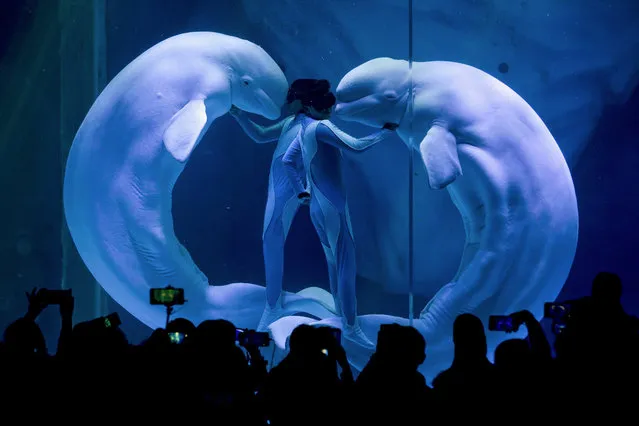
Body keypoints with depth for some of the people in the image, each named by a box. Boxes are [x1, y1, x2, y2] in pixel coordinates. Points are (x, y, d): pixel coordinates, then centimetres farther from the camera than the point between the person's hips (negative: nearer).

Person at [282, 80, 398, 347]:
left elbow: (287, 160, 20)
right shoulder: (320, 127, -19)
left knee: (334, 263, 18)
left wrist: (301, 191, 21)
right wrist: (386, 131, -16)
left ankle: (341, 314, 26)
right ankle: (350, 326, -2)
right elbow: (356, 146, -28)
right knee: (347, 266, -4)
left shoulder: (305, 129, 11)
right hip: (332, 206, -9)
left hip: (317, 206, 9)